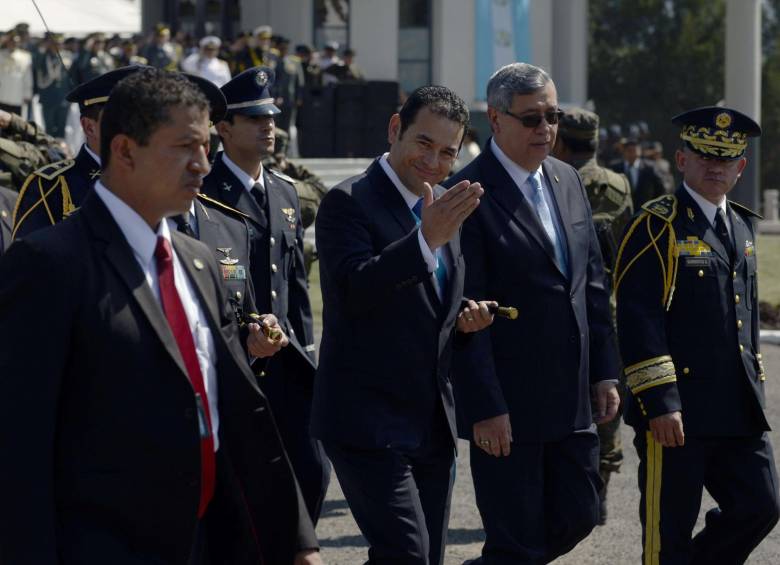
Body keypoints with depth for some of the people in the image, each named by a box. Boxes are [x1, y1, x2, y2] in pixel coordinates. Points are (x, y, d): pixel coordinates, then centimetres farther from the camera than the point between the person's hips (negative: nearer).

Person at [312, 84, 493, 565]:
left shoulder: (448, 208, 13)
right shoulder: (349, 202, -10)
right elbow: (353, 289, -25)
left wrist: (466, 318, 3)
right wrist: (426, 239, -33)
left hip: (434, 423, 8)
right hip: (369, 421, -8)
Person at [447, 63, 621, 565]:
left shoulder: (568, 181, 10)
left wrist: (605, 372, 10)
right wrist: (486, 408, -18)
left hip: (572, 400, 7)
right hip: (507, 406, -7)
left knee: (577, 518, 13)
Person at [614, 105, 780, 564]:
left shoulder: (742, 225, 16)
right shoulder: (657, 226, -7)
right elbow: (638, 320, -14)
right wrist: (659, 402, -20)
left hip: (739, 407, 7)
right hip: (678, 407, -7)